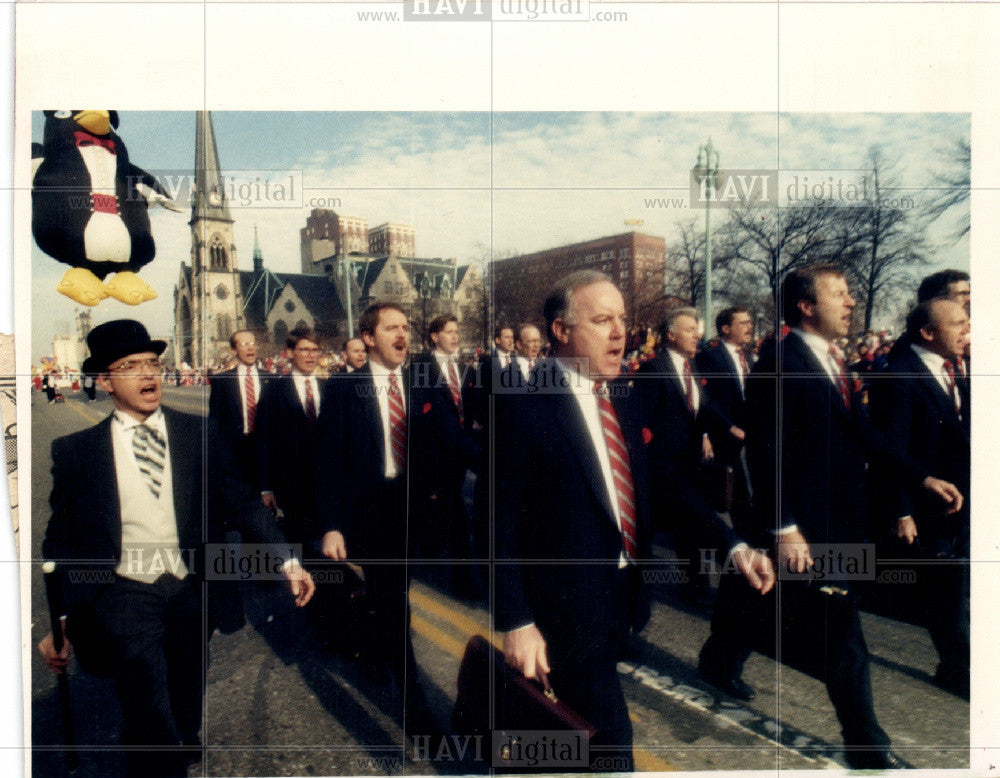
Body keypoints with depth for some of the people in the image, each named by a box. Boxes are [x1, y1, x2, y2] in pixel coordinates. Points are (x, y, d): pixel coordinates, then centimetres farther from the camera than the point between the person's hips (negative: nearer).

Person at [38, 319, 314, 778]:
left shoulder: (199, 433, 5)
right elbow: (61, 541, 5)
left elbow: (239, 501, 2)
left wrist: (288, 561, -9)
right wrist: (58, 623, -1)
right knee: (152, 720, -19)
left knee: (184, 720, 14)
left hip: (190, 591, 2)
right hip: (122, 591, -2)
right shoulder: (74, 450, 3)